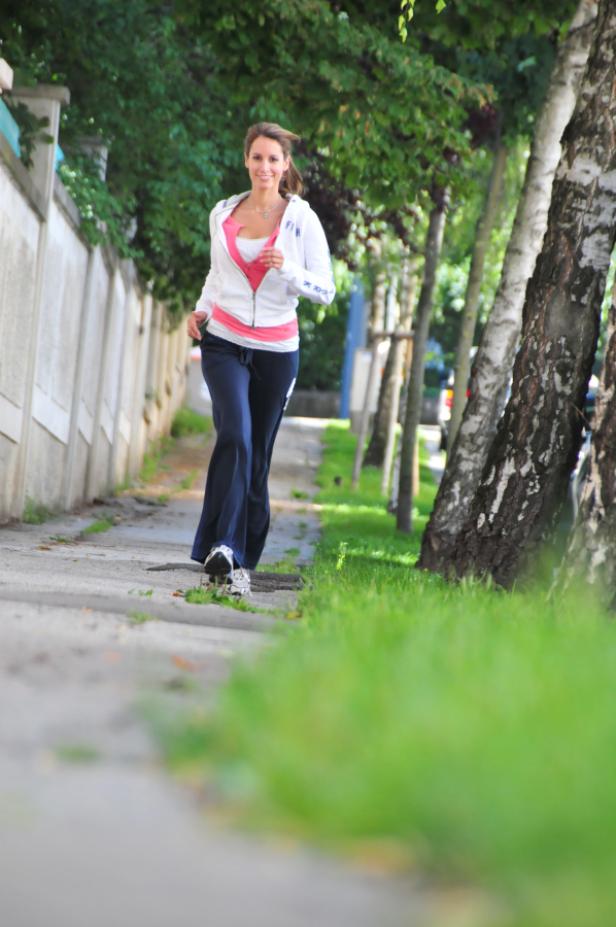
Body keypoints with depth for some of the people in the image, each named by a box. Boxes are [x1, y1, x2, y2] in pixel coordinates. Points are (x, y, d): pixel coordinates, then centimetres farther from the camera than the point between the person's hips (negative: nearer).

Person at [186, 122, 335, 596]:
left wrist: (287, 269, -17)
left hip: (276, 349, 0)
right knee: (235, 436, -21)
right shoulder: (223, 214, 9)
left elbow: (325, 289, 1)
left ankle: (241, 560, 13)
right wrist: (201, 309, 5)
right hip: (224, 342, 0)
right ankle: (224, 549, -27)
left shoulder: (302, 219, 0)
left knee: (258, 454, 3)